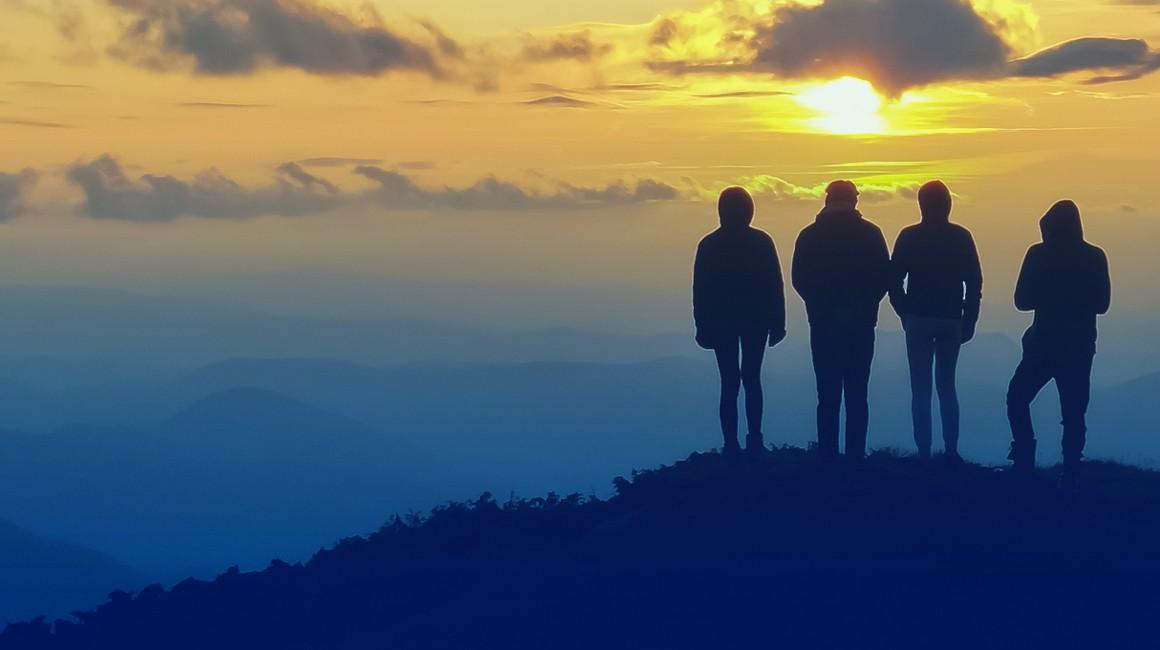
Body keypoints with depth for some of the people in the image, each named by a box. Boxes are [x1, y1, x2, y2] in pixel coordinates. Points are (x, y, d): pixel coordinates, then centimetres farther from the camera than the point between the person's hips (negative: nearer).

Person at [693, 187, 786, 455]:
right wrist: (777, 323, 4)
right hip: (756, 320, 1)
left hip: (721, 321, -1)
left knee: (729, 383, 0)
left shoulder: (709, 245, -5)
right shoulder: (761, 242, -4)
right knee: (752, 379, 13)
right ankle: (755, 440, 8)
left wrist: (703, 326, 3)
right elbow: (775, 285, -2)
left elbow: (700, 290, -3)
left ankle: (731, 445, -5)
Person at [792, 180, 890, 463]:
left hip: (823, 323, 0)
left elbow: (799, 280, 2)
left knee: (828, 394, 3)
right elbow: (884, 278, -1)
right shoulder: (870, 234, -1)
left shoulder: (810, 236, 0)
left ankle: (828, 456, -1)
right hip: (861, 323, 0)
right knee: (857, 394, 2)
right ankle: (855, 456, -2)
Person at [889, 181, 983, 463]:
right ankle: (951, 450, 6)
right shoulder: (961, 237, 0)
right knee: (947, 386, 13)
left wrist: (904, 313, 8)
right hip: (951, 320, 2)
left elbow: (894, 281, -4)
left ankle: (924, 452, -3)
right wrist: (969, 320, 6)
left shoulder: (909, 237, -4)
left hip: (918, 320, -2)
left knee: (921, 389, 2)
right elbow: (974, 283, -1)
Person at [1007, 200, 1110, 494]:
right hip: (1080, 347, 2)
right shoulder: (1094, 258, -1)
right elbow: (1102, 304, 6)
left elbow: (1022, 301, -4)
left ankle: (1025, 458, 1)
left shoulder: (1039, 255, -7)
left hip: (1044, 344, -2)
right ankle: (1070, 477, -1)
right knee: (1074, 414, 6)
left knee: (1018, 398, 15)